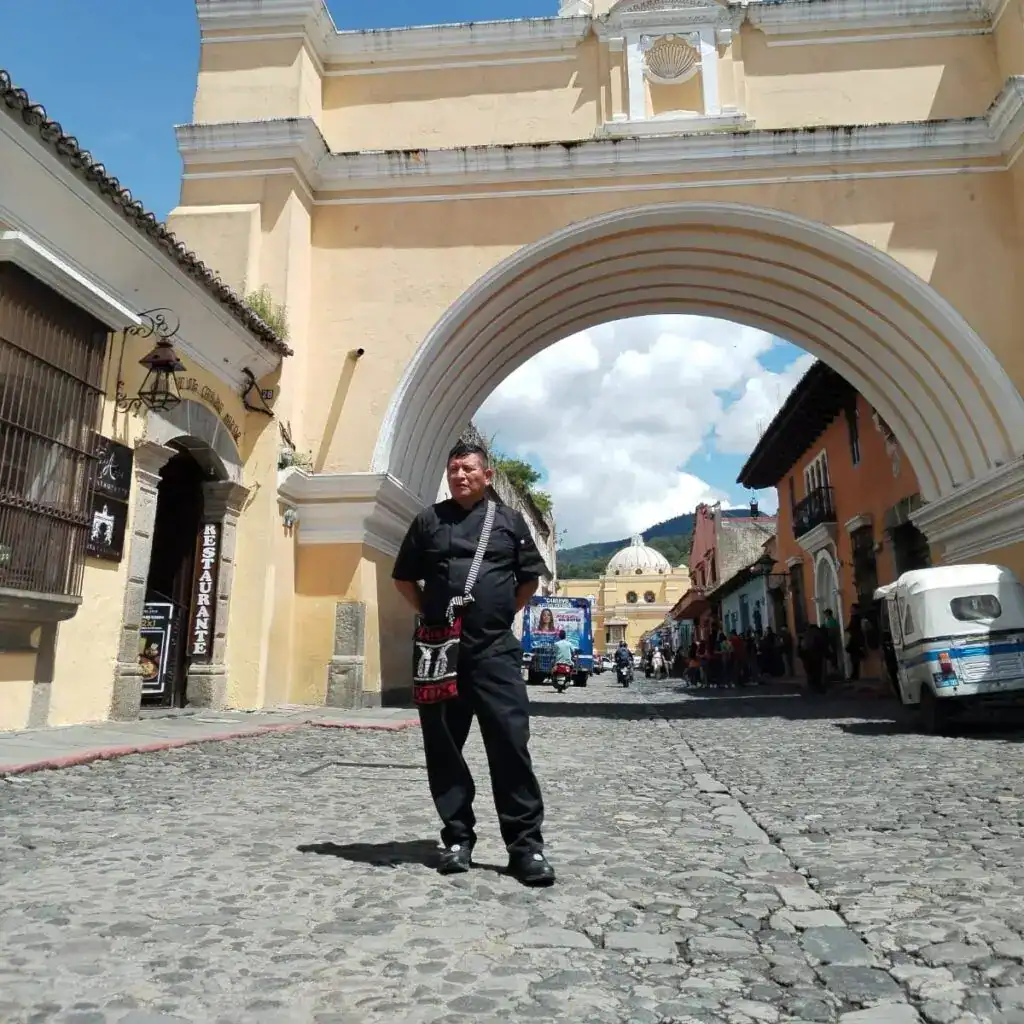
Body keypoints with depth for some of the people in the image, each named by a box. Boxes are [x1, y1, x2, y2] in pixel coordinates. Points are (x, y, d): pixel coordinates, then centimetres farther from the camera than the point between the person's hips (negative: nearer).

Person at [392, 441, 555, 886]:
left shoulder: (509, 520, 8)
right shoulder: (429, 520, 10)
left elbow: (530, 577, 15)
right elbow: (404, 577, 17)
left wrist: (502, 614, 8)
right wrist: (430, 615, 9)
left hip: (495, 650, -1)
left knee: (510, 744, -4)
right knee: (443, 747, 7)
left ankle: (525, 844, 5)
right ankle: (458, 837, 22)